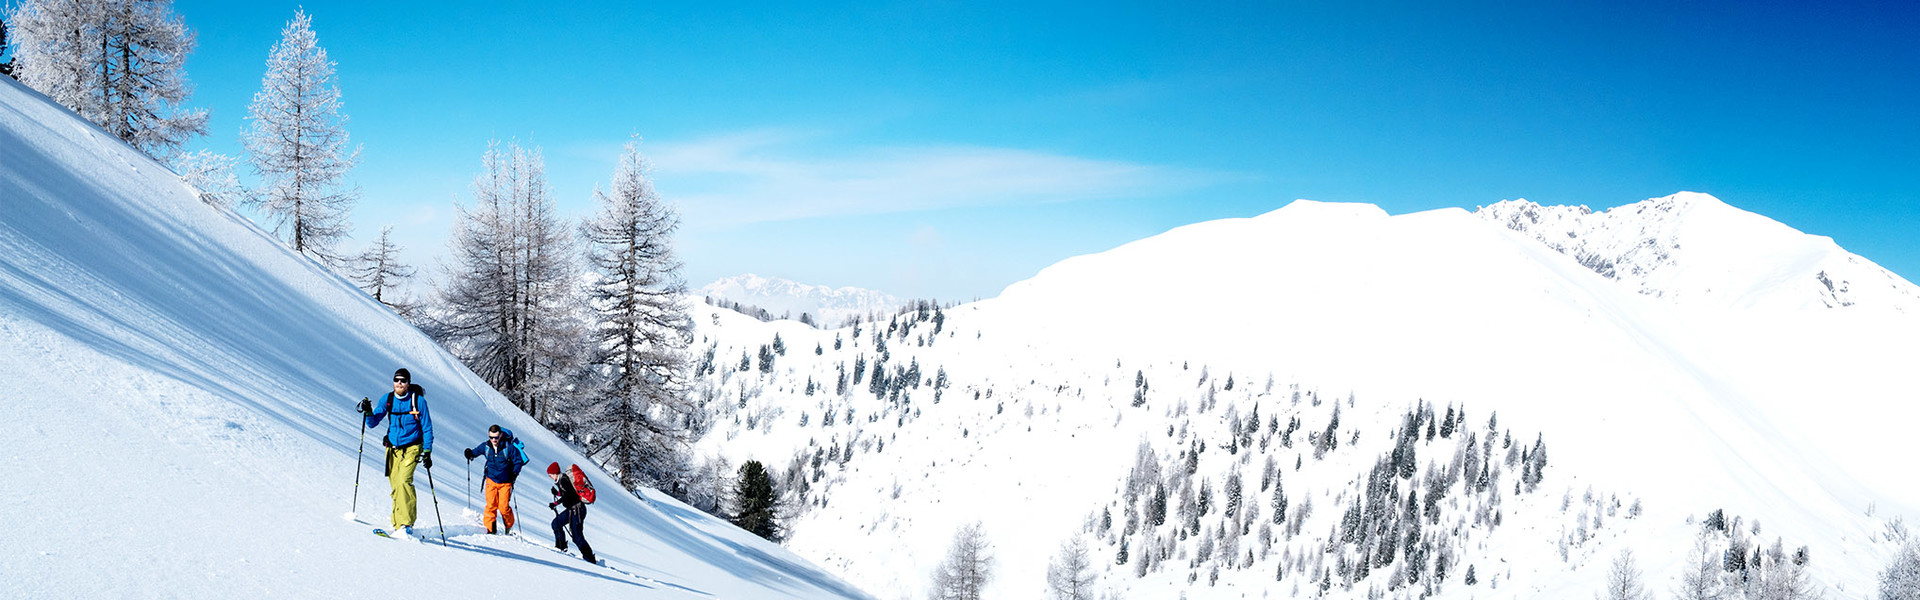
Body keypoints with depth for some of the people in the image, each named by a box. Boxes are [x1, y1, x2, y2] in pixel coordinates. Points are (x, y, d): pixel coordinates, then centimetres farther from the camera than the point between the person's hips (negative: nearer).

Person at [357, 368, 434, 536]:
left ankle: (406, 523, -24)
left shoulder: (418, 400, -6)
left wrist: (427, 452, -7)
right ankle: (398, 525, 10)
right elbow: (373, 423, 4)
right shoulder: (387, 399, 3)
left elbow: (427, 427, -2)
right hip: (393, 447, 4)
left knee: (404, 480, -22)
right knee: (395, 487, 1)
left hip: (411, 447, -4)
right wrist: (368, 413, -17)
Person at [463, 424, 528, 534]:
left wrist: (514, 474, -16)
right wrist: (470, 453, -8)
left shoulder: (508, 447, -10)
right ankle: (490, 529, -1)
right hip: (491, 480, 2)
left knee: (504, 507, -5)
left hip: (505, 482, -2)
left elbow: (518, 461, -3)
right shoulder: (486, 446, -2)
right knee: (491, 505, -9)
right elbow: (475, 451, 15)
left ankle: (509, 528, 19)